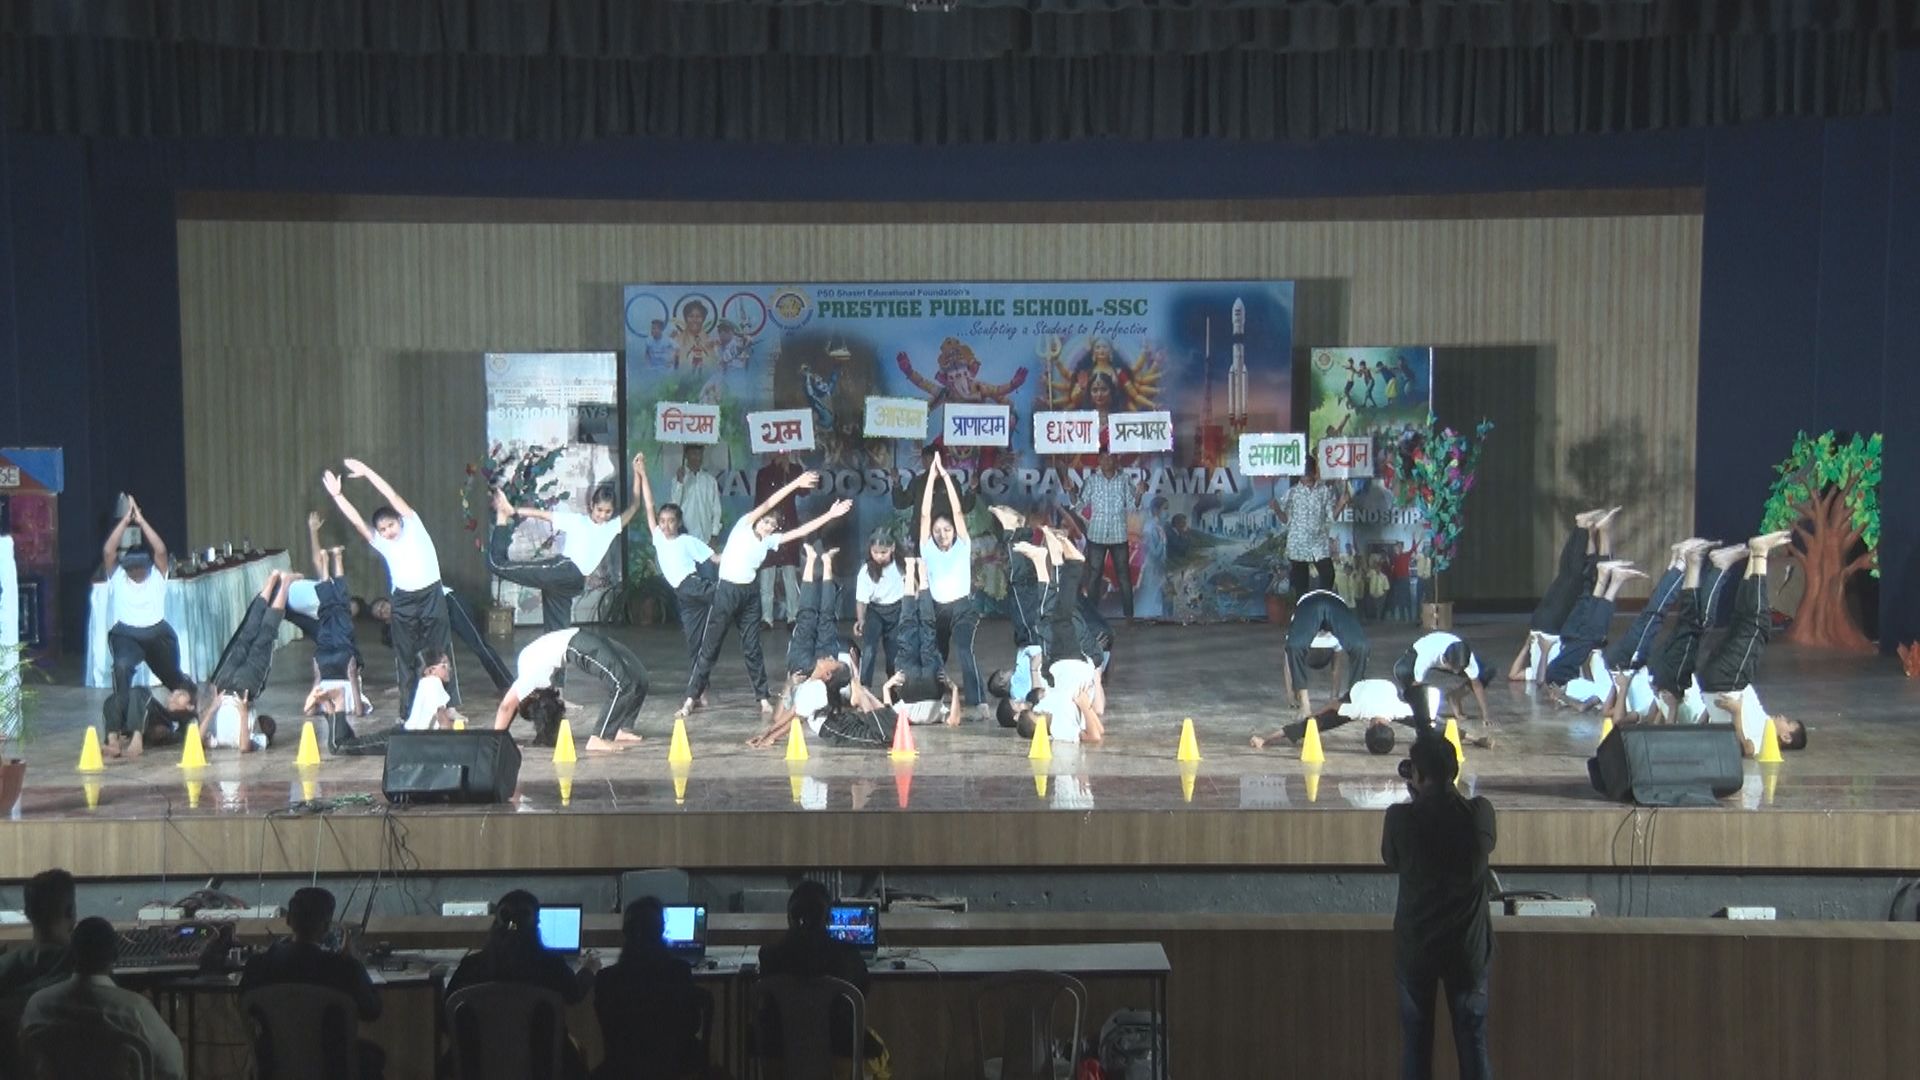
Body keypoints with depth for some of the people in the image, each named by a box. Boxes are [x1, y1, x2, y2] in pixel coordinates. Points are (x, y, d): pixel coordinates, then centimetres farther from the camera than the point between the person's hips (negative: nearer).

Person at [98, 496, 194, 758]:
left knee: (174, 680, 20)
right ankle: (120, 732, -38)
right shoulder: (115, 576, 6)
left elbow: (161, 550, -11)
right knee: (122, 667, -34)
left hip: (157, 633, 2)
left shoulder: (157, 574, 6)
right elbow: (108, 551, -10)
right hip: (125, 635, -2)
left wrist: (141, 520, -10)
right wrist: (126, 519, -10)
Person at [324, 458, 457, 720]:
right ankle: (409, 711, 8)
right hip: (403, 601, 3)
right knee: (407, 658, 4)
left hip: (431, 595, -3)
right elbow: (357, 521, -3)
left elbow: (392, 496, -8)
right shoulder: (381, 542, 7)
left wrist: (366, 472, -10)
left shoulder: (413, 526, -1)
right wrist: (337, 495, -12)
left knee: (439, 652, 0)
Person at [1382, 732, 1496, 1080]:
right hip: (1468, 946, 1)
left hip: (1415, 946, -1)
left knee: (1415, 1045, 12)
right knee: (1473, 1045, 12)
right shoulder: (1480, 812, -12)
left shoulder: (1400, 818, -17)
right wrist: (1445, 791, 13)